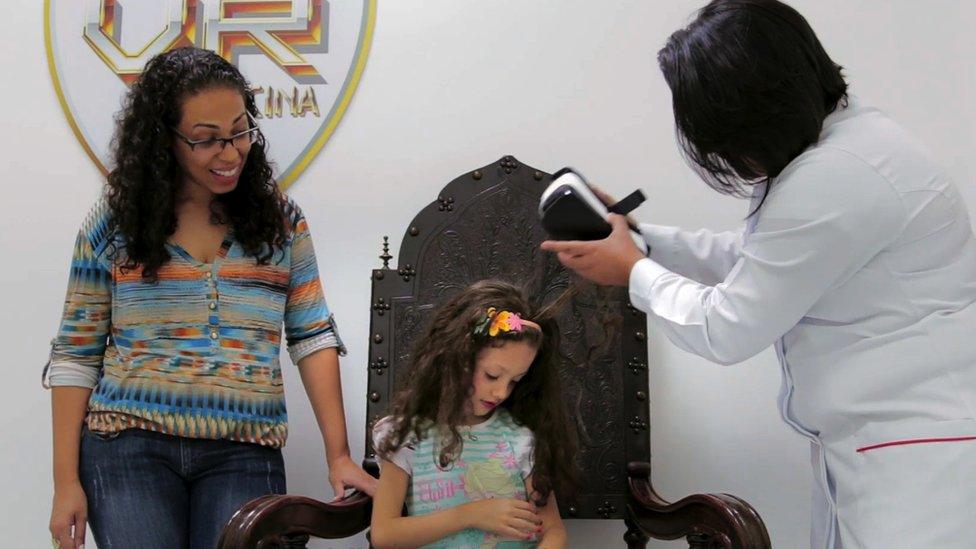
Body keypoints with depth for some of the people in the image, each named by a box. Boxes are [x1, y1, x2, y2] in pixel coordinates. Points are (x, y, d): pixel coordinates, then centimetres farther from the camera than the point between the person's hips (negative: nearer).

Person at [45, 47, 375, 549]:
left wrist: (339, 455, -3)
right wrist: (66, 480, 0)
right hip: (129, 449, 0)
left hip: (245, 456, 1)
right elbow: (75, 355, 4)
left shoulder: (279, 219, 5)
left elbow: (313, 337, 3)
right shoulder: (114, 223, 2)